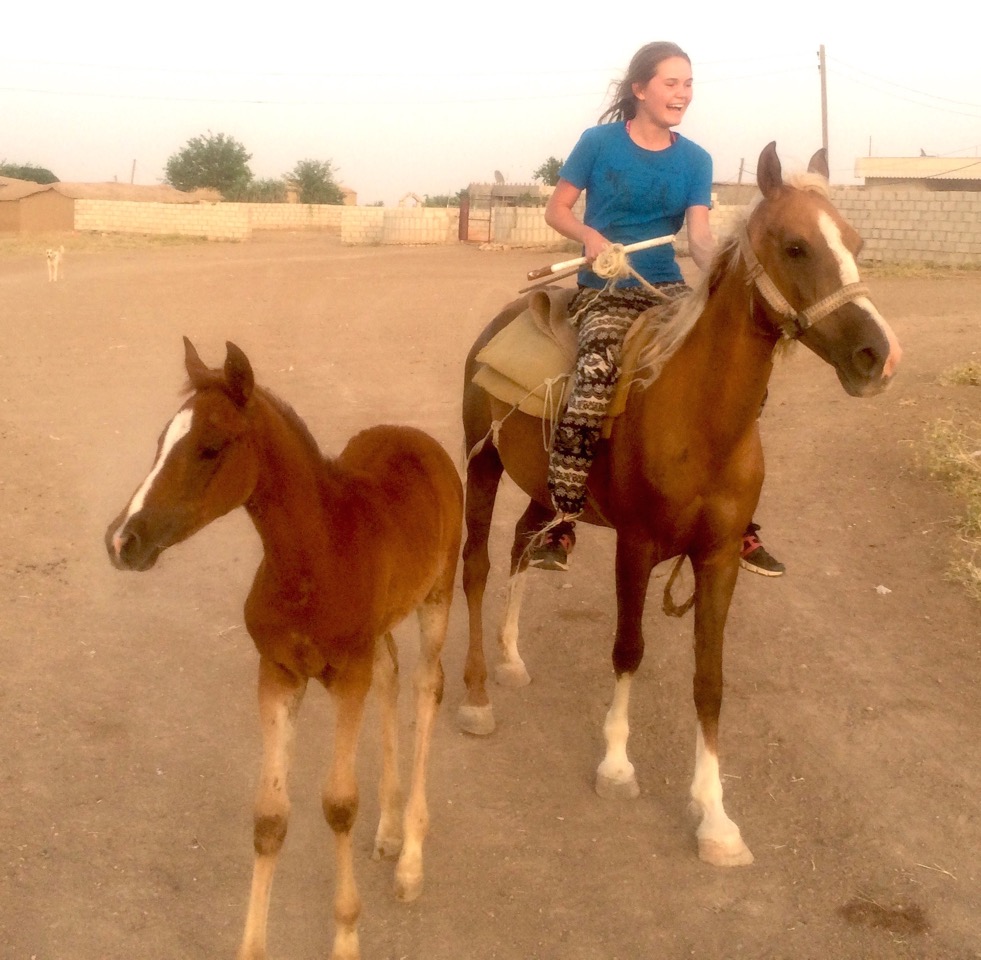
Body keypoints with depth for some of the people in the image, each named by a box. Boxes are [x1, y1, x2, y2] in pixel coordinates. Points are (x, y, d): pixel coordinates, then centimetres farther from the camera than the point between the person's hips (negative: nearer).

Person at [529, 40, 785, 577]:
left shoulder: (695, 160, 6)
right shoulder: (598, 142, -1)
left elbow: (699, 236, -4)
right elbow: (556, 210, 4)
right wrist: (590, 235, -17)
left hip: (668, 289, 4)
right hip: (604, 291, -4)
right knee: (599, 369, -34)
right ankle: (560, 522, -27)